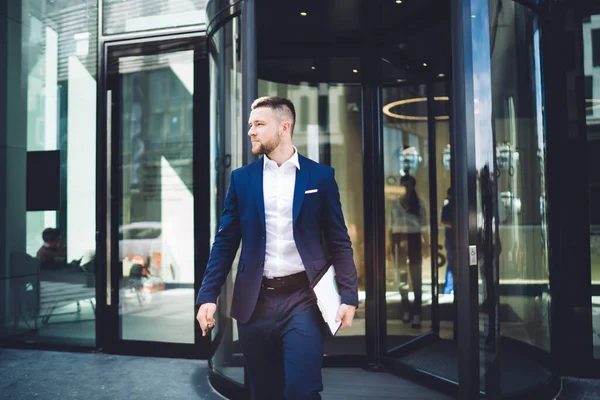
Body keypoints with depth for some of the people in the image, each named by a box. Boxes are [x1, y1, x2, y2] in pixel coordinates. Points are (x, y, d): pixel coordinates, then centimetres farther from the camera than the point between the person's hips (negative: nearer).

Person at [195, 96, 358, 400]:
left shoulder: (320, 176, 2)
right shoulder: (242, 178, 7)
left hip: (303, 299, -2)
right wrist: (208, 296, -2)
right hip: (255, 302, 3)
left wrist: (349, 296, -6)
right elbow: (225, 242, 6)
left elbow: (339, 242, 2)